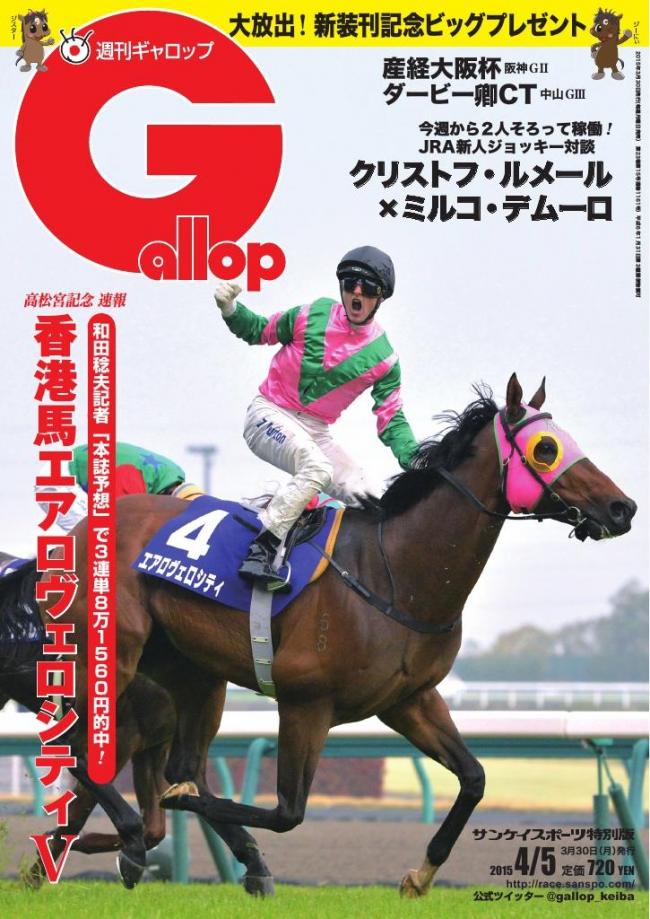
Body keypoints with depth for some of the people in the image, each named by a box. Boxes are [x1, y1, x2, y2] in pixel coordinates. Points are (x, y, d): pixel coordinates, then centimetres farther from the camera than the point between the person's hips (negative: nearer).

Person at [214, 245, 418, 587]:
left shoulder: (382, 357, -1)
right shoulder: (314, 316, -5)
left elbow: (391, 421, 3)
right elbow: (260, 332, 10)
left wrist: (416, 460, -14)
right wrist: (230, 309, -9)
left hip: (315, 431, 5)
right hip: (268, 416, -5)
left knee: (366, 497, -11)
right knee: (317, 468, -33)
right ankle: (261, 549, -37)